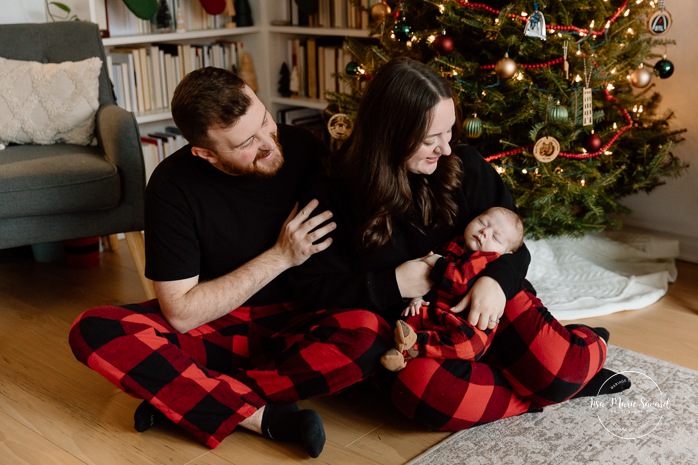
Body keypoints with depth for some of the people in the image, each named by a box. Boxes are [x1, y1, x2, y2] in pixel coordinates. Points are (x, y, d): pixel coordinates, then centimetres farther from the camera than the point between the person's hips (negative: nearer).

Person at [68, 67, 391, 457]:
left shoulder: (302, 148, -12)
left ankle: (183, 397, -21)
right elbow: (181, 313, -16)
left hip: (294, 324, 1)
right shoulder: (173, 186, -15)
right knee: (93, 331, -24)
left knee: (370, 334, -32)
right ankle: (264, 417, -26)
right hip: (213, 326, 0)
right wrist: (280, 256, -21)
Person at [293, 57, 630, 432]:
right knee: (426, 390, -37)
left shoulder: (463, 165, -3)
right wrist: (391, 285, -19)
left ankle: (581, 349, 13)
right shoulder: (335, 194, -8)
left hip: (480, 305, 2)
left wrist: (496, 280, -21)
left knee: (558, 366, -25)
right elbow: (314, 286, -6)